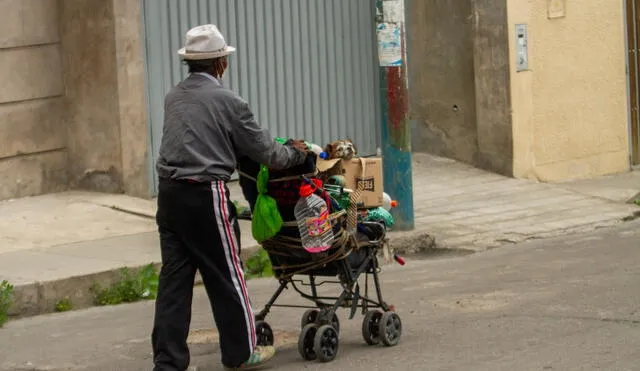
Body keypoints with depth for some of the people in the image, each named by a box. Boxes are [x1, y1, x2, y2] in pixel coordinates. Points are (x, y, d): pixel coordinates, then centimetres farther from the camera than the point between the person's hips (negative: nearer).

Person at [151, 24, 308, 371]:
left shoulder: (173, 97, 12)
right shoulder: (227, 101, -7)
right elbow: (264, 151, -1)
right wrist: (295, 153, 19)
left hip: (169, 192, 6)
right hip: (205, 197, -6)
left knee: (174, 277, 7)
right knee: (225, 275, 7)